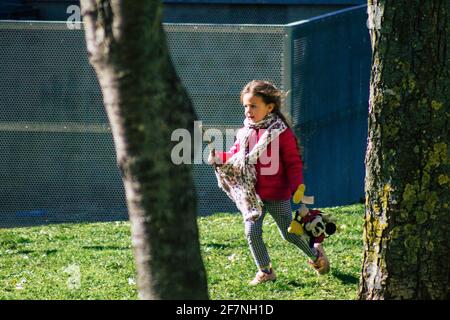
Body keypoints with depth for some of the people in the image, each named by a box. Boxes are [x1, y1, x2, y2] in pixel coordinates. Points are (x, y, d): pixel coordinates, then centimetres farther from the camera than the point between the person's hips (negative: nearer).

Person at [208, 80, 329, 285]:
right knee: (252, 232, -5)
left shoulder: (281, 132, -12)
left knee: (289, 233, 8)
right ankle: (265, 271, 10)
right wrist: (219, 157, -6)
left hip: (277, 195, -5)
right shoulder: (245, 133, 4)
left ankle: (315, 255, 34)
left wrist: (297, 186, -20)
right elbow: (235, 157, 13)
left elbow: (293, 162, -11)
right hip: (252, 195, 5)